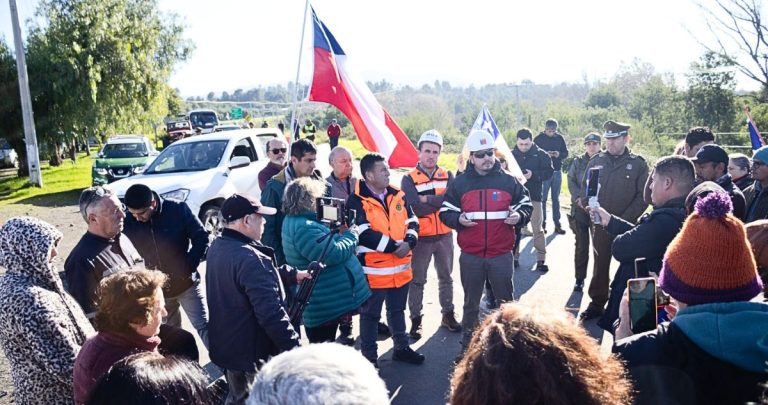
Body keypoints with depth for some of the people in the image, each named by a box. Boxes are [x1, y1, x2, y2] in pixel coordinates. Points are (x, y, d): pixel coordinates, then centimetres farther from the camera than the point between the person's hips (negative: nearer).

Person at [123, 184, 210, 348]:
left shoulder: (178, 210, -16)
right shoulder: (129, 222, -8)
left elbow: (202, 238, -10)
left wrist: (188, 268, -16)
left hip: (186, 283, -3)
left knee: (203, 326, -2)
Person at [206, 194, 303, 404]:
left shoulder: (217, 247, 3)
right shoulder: (249, 258, -29)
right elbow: (271, 313, -31)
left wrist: (292, 275, 13)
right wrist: (295, 349, -23)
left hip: (226, 346, 9)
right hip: (253, 352, -9)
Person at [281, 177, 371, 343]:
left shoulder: (295, 221, 10)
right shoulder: (303, 228, -26)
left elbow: (323, 245, 20)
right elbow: (334, 254, -27)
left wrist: (338, 234, 3)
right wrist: (351, 235, -11)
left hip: (324, 301, 11)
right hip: (325, 304, -11)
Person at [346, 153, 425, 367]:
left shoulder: (398, 195, 7)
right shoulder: (357, 201, -13)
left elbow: (412, 222, 7)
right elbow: (365, 234, -21)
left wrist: (408, 243, -13)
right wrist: (394, 246, -20)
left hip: (401, 267, 6)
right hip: (373, 269, -6)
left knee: (397, 310, 22)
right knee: (370, 315, 8)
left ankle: (402, 348, 38)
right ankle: (369, 357, 21)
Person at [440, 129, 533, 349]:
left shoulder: (508, 180, 1)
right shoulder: (459, 183, 1)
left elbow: (526, 204, 11)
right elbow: (445, 212, 6)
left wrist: (519, 216, -11)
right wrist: (458, 219, -15)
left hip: (502, 255, 0)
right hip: (470, 256, 1)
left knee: (507, 301, 13)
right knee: (471, 303, 15)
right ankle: (467, 341, 31)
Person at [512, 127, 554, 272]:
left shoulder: (541, 154, -3)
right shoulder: (511, 154, 1)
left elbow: (549, 172, -6)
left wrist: (533, 175, -21)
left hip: (534, 196, -2)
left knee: (538, 229, 3)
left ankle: (541, 259, 11)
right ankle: (514, 257, 22)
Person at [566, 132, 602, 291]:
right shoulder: (578, 162, 8)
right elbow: (571, 181, 2)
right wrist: (579, 199, -12)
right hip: (580, 207, 1)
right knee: (581, 245, 2)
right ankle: (579, 278, 11)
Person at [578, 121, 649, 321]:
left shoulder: (638, 163, -2)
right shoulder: (596, 161, 5)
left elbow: (643, 196, -6)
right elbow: (585, 188, 8)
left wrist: (625, 219, -14)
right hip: (600, 224, 2)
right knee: (600, 265, 10)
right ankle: (596, 303, 21)